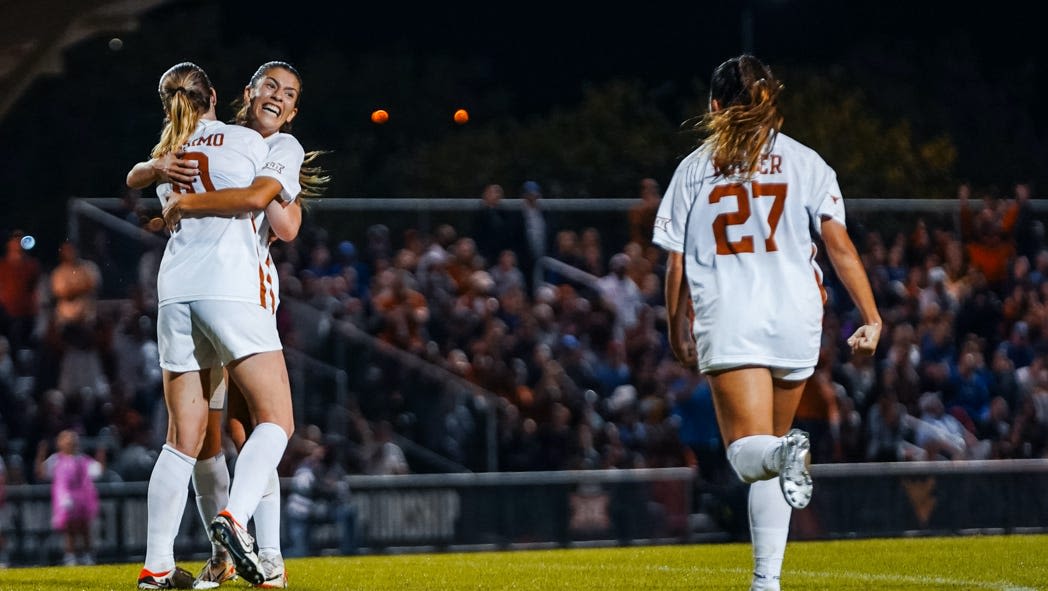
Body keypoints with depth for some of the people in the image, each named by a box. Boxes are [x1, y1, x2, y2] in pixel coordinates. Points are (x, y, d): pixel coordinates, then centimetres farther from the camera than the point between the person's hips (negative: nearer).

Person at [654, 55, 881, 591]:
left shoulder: (694, 168, 8)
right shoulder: (804, 161, 8)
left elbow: (676, 265, 9)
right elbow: (839, 246, 0)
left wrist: (678, 331, 21)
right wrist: (871, 318, 3)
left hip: (727, 321, -2)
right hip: (795, 317, 2)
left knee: (748, 452, -9)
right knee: (768, 452, 14)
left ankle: (786, 453, -45)